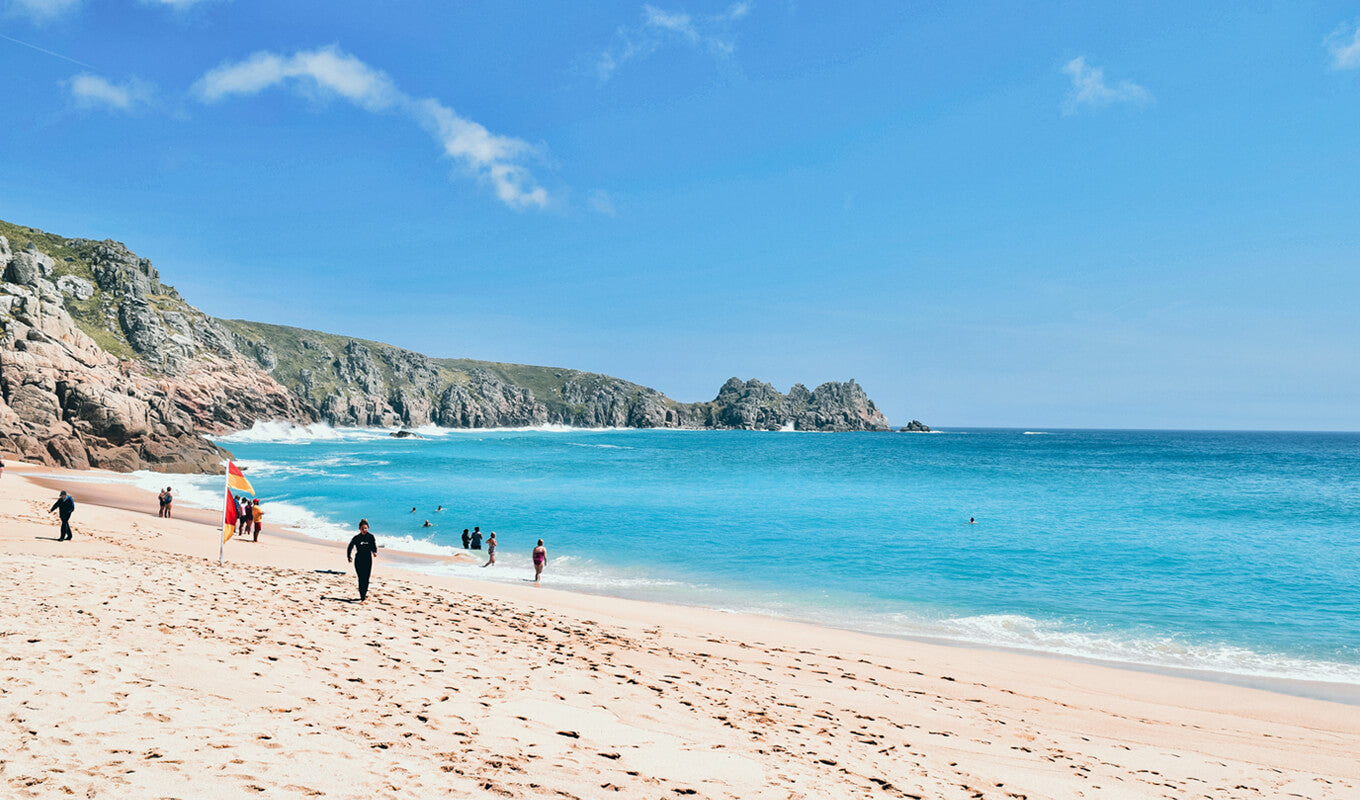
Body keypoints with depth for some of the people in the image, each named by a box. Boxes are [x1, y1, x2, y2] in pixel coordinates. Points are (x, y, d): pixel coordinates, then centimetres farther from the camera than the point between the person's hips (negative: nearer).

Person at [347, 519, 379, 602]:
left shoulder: (371, 537, 1)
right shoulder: (356, 538, 0)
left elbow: (374, 546, -1)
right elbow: (350, 548, 6)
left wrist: (375, 552, -22)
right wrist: (349, 557, -5)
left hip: (368, 560, 1)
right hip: (358, 560, -1)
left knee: (366, 579, 4)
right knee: (361, 579, -5)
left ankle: (364, 594, 23)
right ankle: (362, 598, -4)